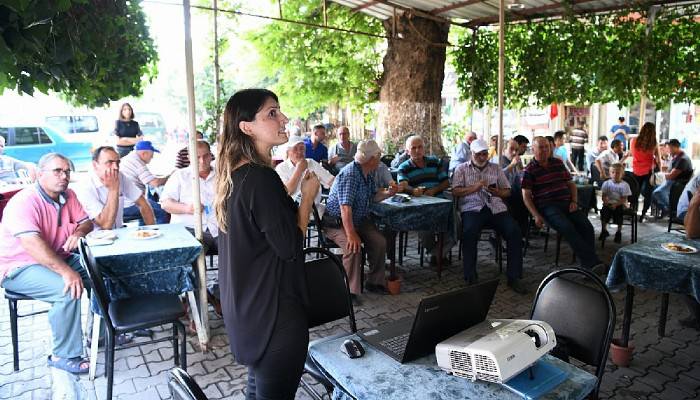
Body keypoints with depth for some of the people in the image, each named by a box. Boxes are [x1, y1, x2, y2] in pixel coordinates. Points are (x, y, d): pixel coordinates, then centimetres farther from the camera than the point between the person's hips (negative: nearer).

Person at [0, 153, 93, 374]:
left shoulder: (67, 195, 1)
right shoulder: (24, 202, -23)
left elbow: (86, 222, 8)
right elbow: (32, 244, -35)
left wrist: (79, 232, -18)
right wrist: (66, 271, -44)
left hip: (58, 259, 8)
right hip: (19, 268, -8)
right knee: (69, 290, -30)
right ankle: (64, 355, -15)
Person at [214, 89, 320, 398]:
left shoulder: (235, 174, 5)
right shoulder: (260, 178, -24)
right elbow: (290, 247, -21)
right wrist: (308, 196, -10)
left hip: (247, 305, 10)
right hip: (273, 309, -9)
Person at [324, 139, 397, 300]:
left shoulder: (369, 174, 7)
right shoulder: (349, 175, -24)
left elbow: (372, 196, 19)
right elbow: (346, 208, -31)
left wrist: (388, 193, -1)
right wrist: (351, 234, -37)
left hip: (360, 219, 8)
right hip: (338, 222, -8)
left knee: (380, 242, -13)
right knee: (353, 247, -31)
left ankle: (374, 282, 3)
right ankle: (350, 291, -18)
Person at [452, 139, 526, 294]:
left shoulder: (496, 168, 23)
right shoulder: (462, 169, 15)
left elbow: (507, 191, 20)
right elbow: (455, 191, 2)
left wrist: (496, 191, -4)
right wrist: (474, 187, -13)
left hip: (496, 207, 3)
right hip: (472, 208, -3)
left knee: (515, 232, -22)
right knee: (469, 233, -33)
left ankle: (513, 277, -11)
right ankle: (470, 279, -24)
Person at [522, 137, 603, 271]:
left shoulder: (558, 163, 19)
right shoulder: (529, 170, 3)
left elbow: (571, 183, 23)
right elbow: (526, 196, -3)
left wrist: (574, 201, 5)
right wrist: (536, 215, -14)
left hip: (567, 203, 5)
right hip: (547, 207, -5)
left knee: (587, 227, -19)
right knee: (568, 228, -30)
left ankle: (588, 266, -17)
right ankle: (593, 262, -29)